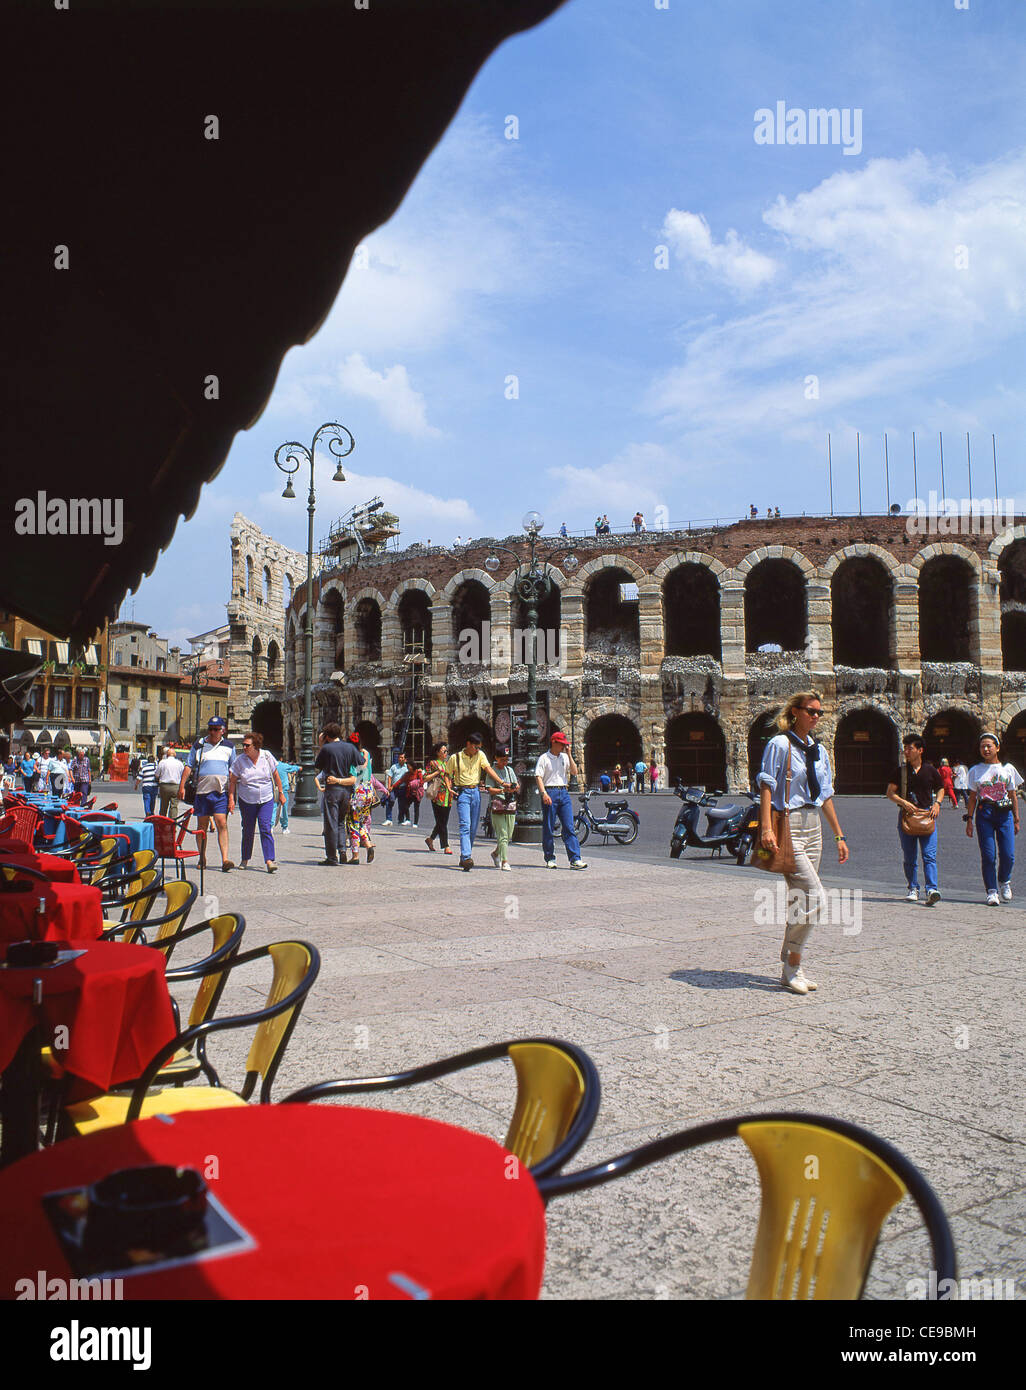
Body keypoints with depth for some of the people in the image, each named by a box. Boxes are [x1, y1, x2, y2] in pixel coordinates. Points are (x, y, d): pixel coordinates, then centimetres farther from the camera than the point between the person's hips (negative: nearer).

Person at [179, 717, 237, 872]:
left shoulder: (228, 747, 10)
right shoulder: (199, 745, 8)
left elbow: (232, 771, 11)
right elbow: (189, 766, 10)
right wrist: (182, 786, 1)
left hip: (221, 792, -1)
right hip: (202, 791, 1)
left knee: (222, 824, -12)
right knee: (202, 826, 7)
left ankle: (225, 860, -18)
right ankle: (202, 858, 19)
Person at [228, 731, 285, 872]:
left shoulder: (267, 756, -4)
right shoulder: (240, 760, -5)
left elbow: (276, 775, 7)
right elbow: (232, 781, -1)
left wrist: (281, 793, 8)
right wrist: (231, 799, -8)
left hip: (266, 799, -1)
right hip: (247, 801, 1)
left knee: (265, 829, -11)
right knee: (248, 830, 8)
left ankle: (269, 861, -15)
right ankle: (245, 859, 24)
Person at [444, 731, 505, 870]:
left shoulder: (480, 755, 7)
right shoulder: (455, 758, 0)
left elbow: (489, 769, -2)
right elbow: (446, 774, 9)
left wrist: (501, 782, -14)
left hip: (476, 792, 4)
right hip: (463, 792, -4)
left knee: (473, 828, 6)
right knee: (465, 825, -16)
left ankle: (464, 859, 16)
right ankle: (466, 858, -24)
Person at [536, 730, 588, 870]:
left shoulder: (565, 757, 16)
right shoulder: (544, 758, 1)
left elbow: (574, 772, 7)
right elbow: (538, 777, -6)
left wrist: (569, 754, 2)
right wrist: (544, 793, -19)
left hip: (564, 792, 4)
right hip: (550, 792, -4)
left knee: (569, 827, -3)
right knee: (548, 828, 1)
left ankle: (575, 859, -7)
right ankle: (550, 859, 10)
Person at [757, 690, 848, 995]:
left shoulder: (818, 749, 14)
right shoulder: (780, 744, -7)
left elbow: (826, 795, 18)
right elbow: (766, 786, -13)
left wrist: (838, 835, 17)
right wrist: (766, 827, -23)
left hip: (813, 827, 8)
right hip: (787, 826, -7)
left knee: (801, 896, 9)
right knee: (813, 894, -14)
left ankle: (791, 967, 18)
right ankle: (792, 968, -2)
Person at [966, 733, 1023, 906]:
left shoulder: (1007, 768, 8)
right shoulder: (976, 770, 8)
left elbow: (1013, 796, 11)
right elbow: (972, 797, 9)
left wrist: (1016, 820, 8)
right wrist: (969, 819, 3)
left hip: (1005, 813, 0)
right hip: (984, 814, 0)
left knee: (1008, 854, -6)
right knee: (987, 855, -5)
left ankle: (1004, 881, 23)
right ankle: (992, 891, 4)